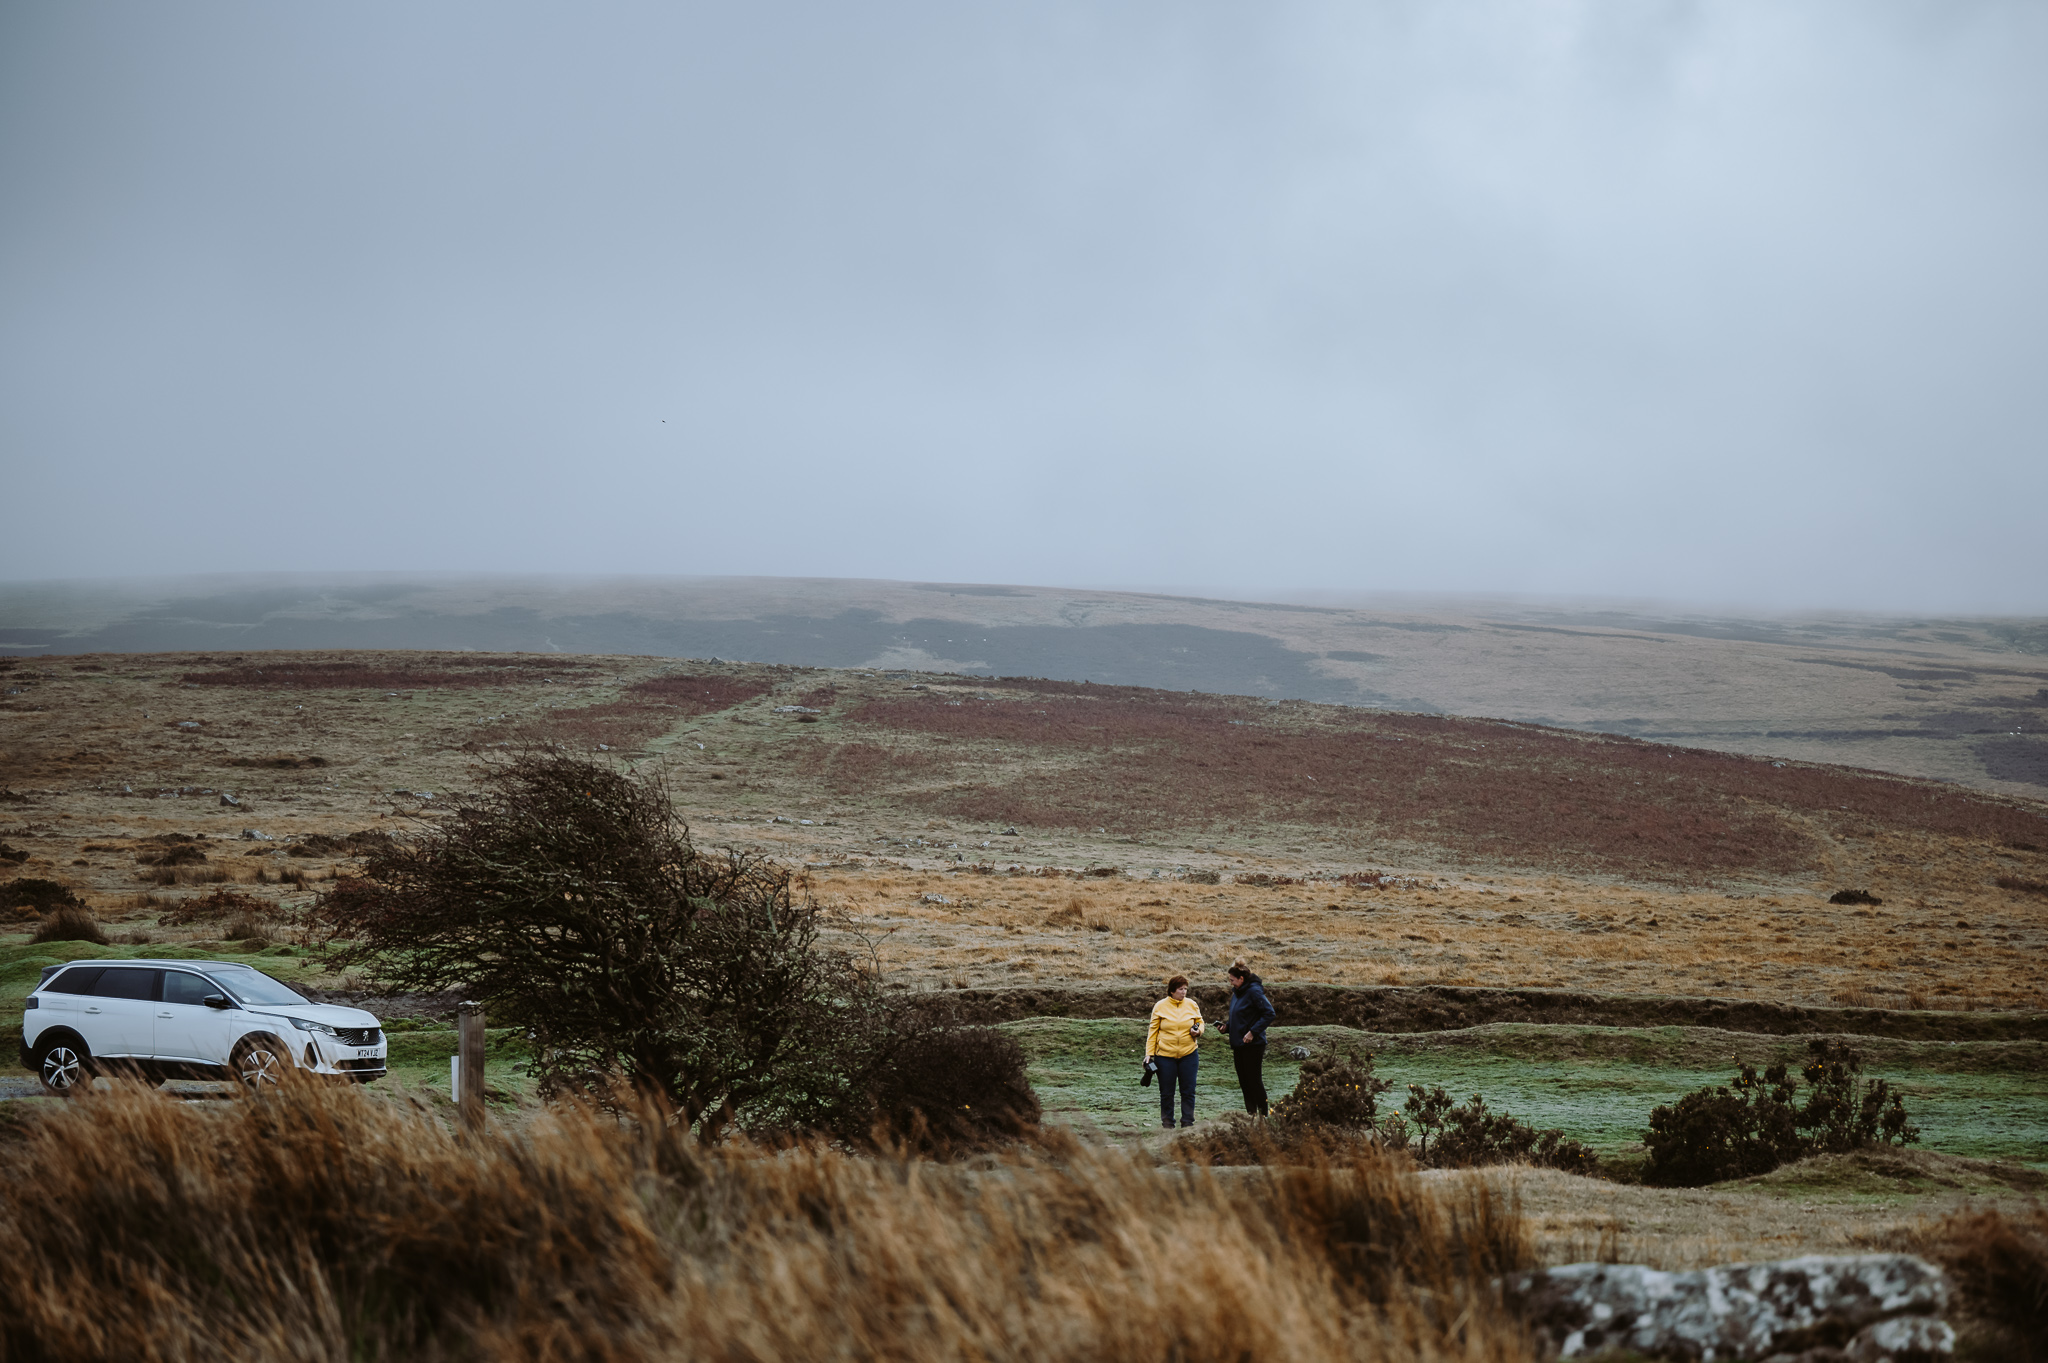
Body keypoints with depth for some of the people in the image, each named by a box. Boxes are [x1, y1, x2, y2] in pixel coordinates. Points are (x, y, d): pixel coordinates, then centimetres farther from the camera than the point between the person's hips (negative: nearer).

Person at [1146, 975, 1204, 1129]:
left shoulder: (1192, 1005, 4)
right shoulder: (1160, 1006, -2)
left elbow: (1200, 1022, 15)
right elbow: (1153, 1030, 1)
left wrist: (1198, 1031, -8)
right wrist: (1149, 1053, -3)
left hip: (1189, 1054, 1)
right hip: (1165, 1055, -1)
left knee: (1188, 1091, 3)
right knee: (1166, 1092, 5)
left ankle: (1188, 1123, 11)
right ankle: (1167, 1124, 16)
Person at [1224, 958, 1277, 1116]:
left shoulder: (1254, 991, -15)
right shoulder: (1237, 993, 12)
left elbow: (1270, 1014, -19)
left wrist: (1253, 1032, -22)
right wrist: (1226, 1026, 5)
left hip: (1253, 1044, -9)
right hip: (1238, 1044, 9)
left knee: (1254, 1081, -6)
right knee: (1244, 1082, 12)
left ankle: (1263, 1115, 0)